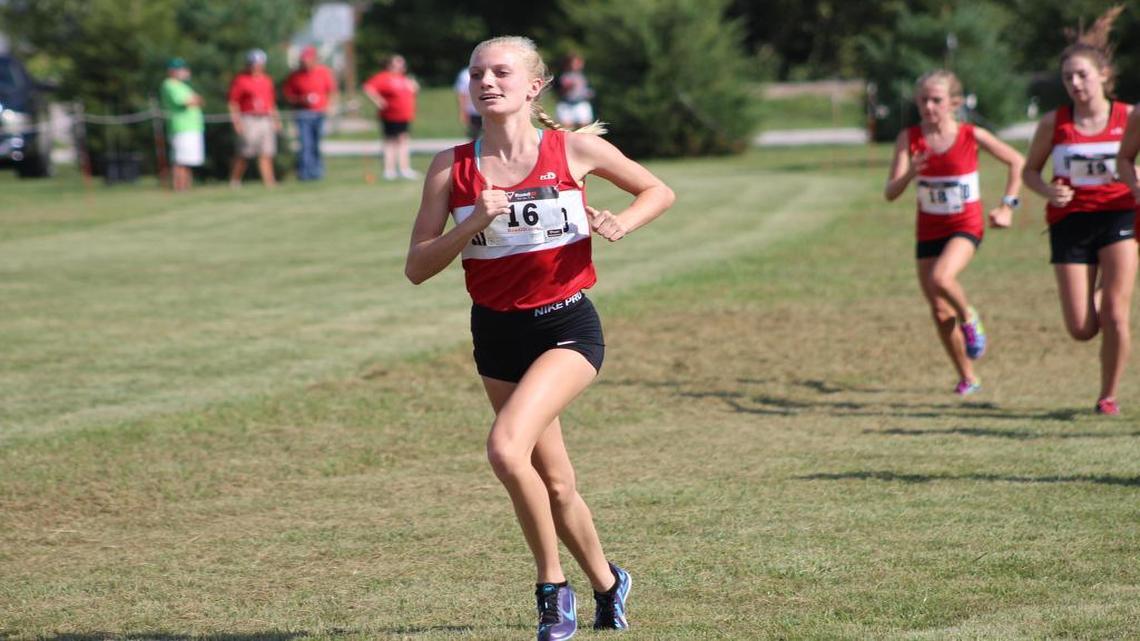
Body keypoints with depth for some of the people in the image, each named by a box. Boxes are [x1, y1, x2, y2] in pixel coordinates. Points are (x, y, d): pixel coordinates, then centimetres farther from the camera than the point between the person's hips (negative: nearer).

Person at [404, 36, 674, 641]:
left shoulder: (573, 149, -6)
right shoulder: (452, 169, -2)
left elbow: (658, 190, 8)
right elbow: (417, 267, -4)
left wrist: (622, 222, -12)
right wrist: (473, 223, -19)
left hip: (567, 326, -4)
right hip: (496, 334, 4)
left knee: (507, 447, -25)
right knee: (554, 484, 13)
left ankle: (553, 588, -7)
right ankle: (606, 583, 39)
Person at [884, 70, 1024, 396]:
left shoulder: (971, 136, -10)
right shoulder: (909, 138, -7)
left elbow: (1017, 161, 4)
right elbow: (890, 193, -13)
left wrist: (1007, 205, -3)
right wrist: (909, 174, -33)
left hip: (965, 225, -3)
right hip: (929, 230, 3)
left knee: (941, 278, -32)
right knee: (940, 311, 5)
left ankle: (969, 317, 0)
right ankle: (968, 378, 22)